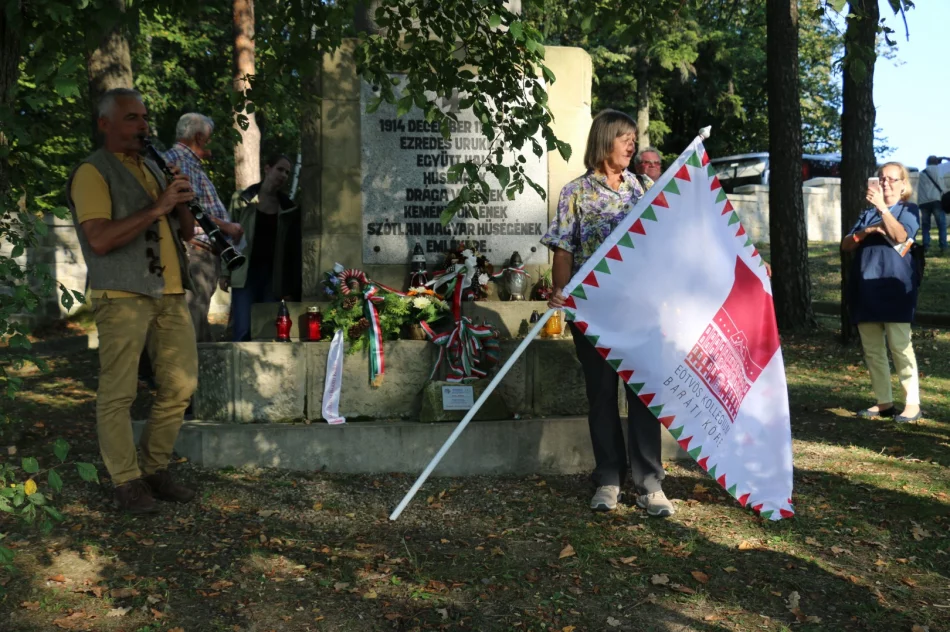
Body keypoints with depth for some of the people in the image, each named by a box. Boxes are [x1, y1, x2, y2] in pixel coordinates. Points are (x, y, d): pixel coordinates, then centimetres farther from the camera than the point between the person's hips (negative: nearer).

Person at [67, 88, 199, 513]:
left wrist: (180, 203, 0)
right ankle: (127, 481, 4)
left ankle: (155, 469, 18)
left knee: (180, 384, 6)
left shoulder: (152, 169, 20)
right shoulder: (92, 172, -3)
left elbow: (187, 233, 20)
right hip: (122, 295, -7)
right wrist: (156, 208, -17)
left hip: (170, 294, 7)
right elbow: (99, 239, -16)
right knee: (118, 392, -5)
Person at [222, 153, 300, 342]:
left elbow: (292, 249, 9)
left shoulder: (288, 208, 10)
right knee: (242, 330, -11)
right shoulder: (242, 200, 5)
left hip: (273, 276, 2)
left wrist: (291, 288, 4)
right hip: (245, 273, -2)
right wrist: (225, 272, -4)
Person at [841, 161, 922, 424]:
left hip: (894, 288, -6)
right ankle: (884, 402, 12)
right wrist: (865, 231, -8)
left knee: (900, 346, -10)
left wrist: (883, 207, -24)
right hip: (865, 289, 6)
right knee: (872, 350, 6)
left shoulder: (909, 210, 5)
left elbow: (900, 235, -15)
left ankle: (912, 403, -6)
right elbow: (846, 245, 10)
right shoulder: (867, 214, 20)